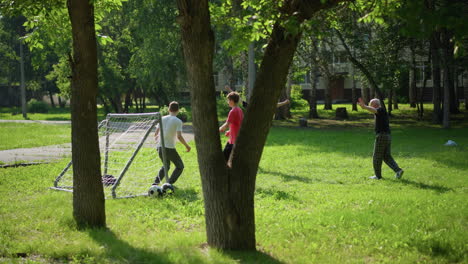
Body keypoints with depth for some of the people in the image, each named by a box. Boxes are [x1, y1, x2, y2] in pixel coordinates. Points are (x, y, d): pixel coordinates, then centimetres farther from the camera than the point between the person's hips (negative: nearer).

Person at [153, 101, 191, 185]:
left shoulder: (163, 119, 8)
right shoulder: (178, 121, -7)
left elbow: (156, 134, 10)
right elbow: (179, 136, -17)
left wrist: (156, 138, 32)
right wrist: (187, 146, -4)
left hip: (160, 147, 6)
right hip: (169, 148, -6)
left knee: (166, 166, 27)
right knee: (180, 167, 10)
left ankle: (156, 182, 14)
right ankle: (169, 184, -6)